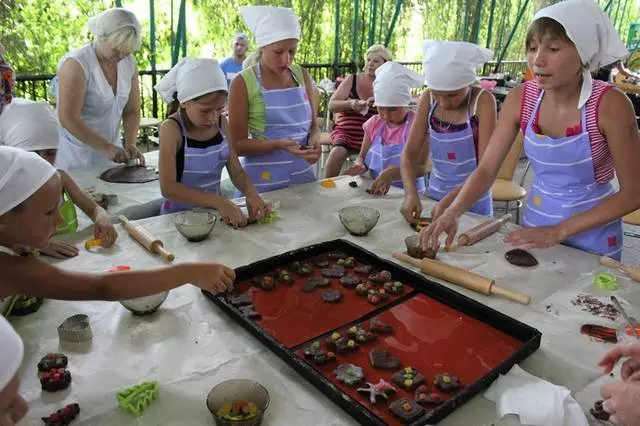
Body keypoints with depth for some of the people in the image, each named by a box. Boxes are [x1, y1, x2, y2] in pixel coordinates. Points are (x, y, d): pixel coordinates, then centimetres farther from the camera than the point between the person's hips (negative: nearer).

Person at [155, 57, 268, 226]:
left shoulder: (221, 123, 0)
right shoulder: (171, 129, -14)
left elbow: (236, 171, 5)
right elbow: (168, 187, -20)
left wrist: (251, 193, -16)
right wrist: (218, 201, -29)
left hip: (214, 212, 4)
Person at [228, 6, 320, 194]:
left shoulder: (301, 75, 3)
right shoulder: (243, 83, -10)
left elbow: (313, 125, 11)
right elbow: (237, 144, -10)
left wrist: (314, 139, -11)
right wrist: (278, 145, -24)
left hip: (303, 174, 4)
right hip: (263, 182, -4)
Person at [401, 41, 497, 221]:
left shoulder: (482, 101, -16)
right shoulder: (428, 100, -6)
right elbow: (409, 153, -7)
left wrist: (449, 200, -30)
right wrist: (410, 192, -23)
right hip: (434, 196, 3)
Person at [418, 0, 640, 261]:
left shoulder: (609, 105, -22)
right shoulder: (521, 99, -13)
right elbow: (486, 169, -11)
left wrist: (559, 231, -22)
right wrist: (452, 213, -29)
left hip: (592, 236, -3)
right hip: (535, 222, 4)